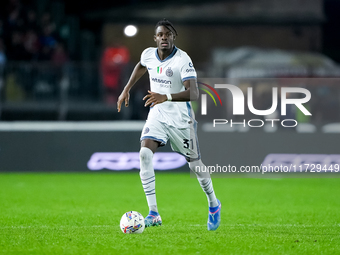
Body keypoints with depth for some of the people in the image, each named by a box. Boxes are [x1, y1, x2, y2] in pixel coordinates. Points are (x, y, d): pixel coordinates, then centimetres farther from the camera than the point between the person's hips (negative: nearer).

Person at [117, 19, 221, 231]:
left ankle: (213, 205, 37)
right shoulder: (148, 54, -3)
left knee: (194, 163, 8)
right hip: (157, 116, 4)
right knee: (145, 154, -19)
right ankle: (154, 213, -18)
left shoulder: (183, 60, -22)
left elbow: (194, 93, -32)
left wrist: (166, 97, -45)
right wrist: (127, 89, 19)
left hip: (181, 118, -4)